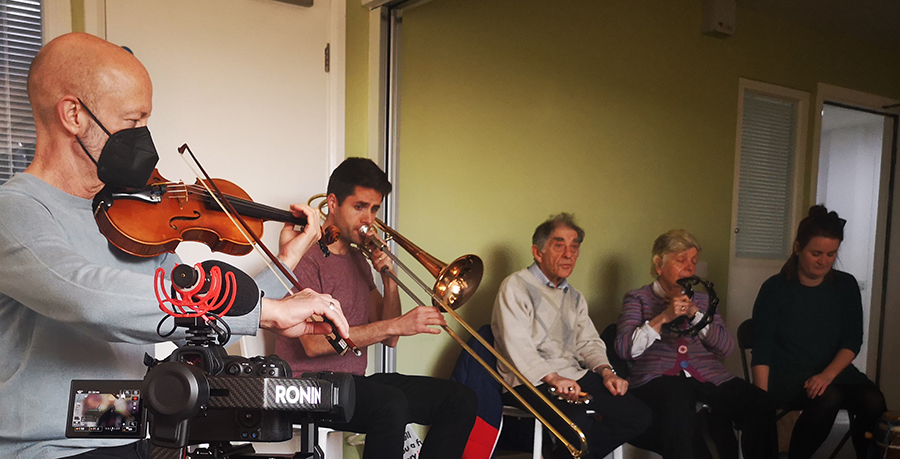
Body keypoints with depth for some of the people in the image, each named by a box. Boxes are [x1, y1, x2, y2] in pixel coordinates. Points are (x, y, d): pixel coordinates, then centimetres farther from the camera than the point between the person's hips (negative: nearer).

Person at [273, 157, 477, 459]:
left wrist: (390, 281, -3)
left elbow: (388, 339, 13)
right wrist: (396, 325, -25)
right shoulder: (305, 255, -8)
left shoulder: (358, 259, 16)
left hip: (354, 381, 8)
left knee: (460, 399, -6)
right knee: (390, 404, -36)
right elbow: (314, 343, -22)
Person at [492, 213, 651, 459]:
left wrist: (606, 371, -1)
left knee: (638, 415, -8)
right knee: (578, 422, -34)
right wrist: (553, 378, -26)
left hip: (574, 375, 8)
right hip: (531, 381, -8)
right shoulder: (516, 286, -4)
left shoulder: (574, 297, 23)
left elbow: (588, 341, 19)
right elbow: (517, 345, -15)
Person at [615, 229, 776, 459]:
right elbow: (624, 348, -3)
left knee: (759, 404, -25)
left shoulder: (702, 300, 24)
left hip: (708, 377, 4)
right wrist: (664, 317, -10)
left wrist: (695, 314, -3)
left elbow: (726, 347, 10)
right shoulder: (638, 298, 12)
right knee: (678, 405, -39)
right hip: (659, 378, -4)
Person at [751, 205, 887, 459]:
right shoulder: (775, 288, -5)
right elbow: (761, 351, -8)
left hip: (834, 372, 4)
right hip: (787, 376, -3)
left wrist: (828, 374, -16)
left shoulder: (846, 285, 6)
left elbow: (853, 341, 3)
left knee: (874, 401, -26)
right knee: (829, 398, -32)